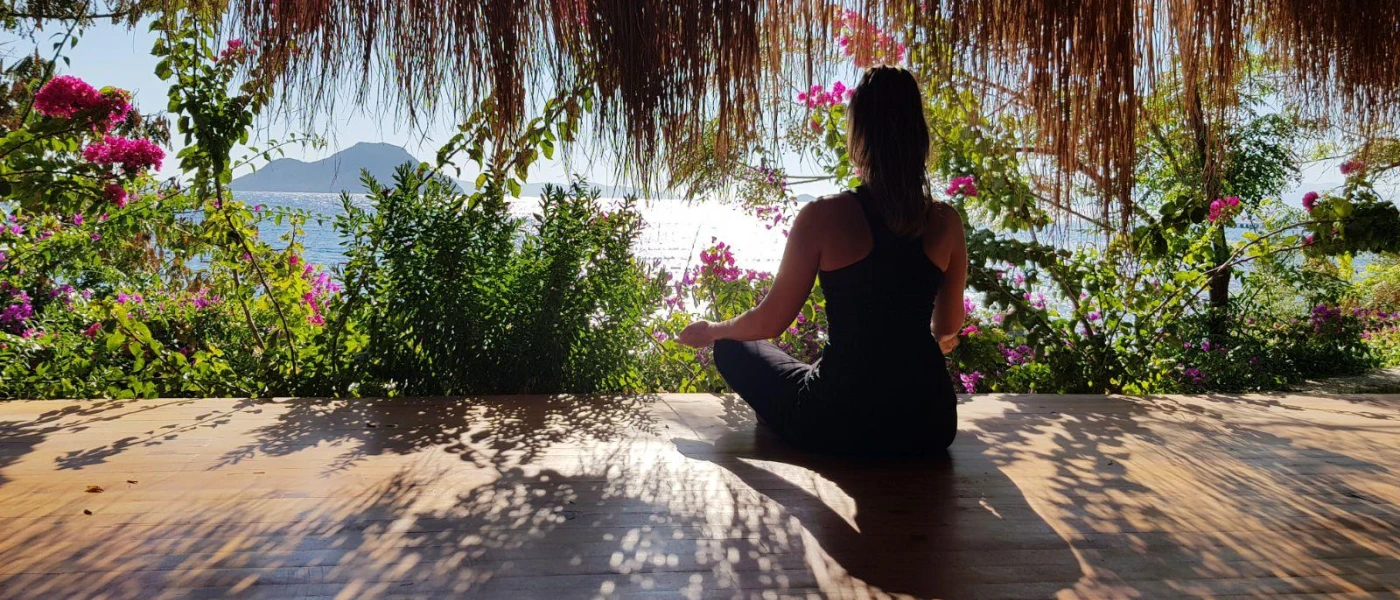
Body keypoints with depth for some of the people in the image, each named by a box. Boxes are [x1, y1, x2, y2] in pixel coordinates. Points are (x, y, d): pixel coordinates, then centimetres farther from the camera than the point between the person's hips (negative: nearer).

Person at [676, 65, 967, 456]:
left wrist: (712, 331, 15)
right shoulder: (946, 223, -3)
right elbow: (948, 327, 11)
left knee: (734, 348, 20)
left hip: (839, 426, -4)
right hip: (930, 426, 5)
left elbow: (770, 321, -6)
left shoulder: (824, 217, -14)